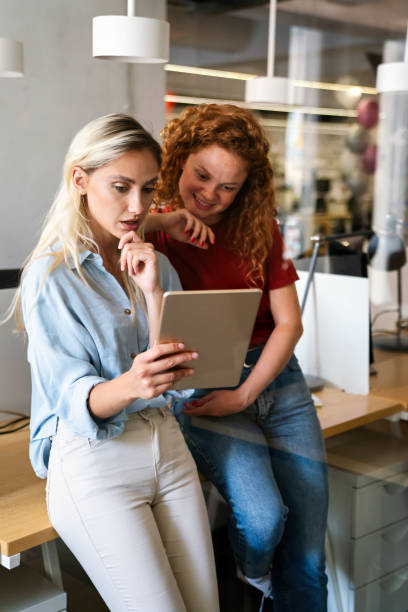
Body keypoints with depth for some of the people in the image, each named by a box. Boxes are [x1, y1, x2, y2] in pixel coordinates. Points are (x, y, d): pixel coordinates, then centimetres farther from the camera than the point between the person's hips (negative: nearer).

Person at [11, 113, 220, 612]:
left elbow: (176, 373, 1)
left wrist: (152, 290, -11)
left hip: (167, 446, 6)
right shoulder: (50, 277, -7)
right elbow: (75, 400, -14)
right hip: (94, 462, -5)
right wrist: (130, 385, -35)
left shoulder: (155, 265, 11)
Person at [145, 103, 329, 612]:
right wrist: (162, 222, -23)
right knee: (263, 517, -22)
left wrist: (244, 395, -8)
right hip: (199, 393, -4)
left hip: (275, 380, 4)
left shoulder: (259, 231, 7)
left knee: (308, 552, 1)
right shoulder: (153, 233, -4)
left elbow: (289, 323, 3)